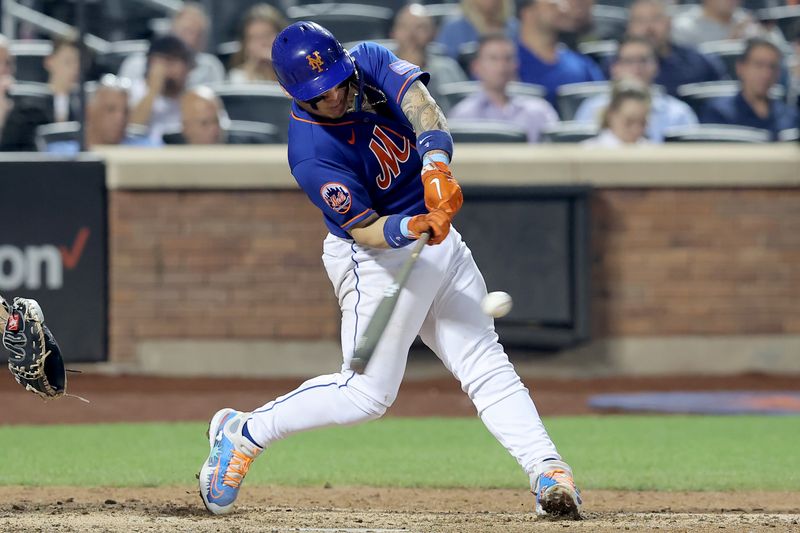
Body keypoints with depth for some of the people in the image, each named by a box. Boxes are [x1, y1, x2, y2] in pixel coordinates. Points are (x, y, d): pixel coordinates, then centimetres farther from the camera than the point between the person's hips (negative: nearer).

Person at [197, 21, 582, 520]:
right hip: (377, 258, -6)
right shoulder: (312, 156, -26)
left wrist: (435, 166, -44)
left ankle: (548, 470, -5)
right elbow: (365, 231, -24)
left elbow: (421, 105, -26)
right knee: (367, 393, -4)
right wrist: (412, 228, -45)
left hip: (439, 238, 6)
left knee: (485, 363, 0)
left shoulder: (370, 62, -10)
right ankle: (242, 433, 10)